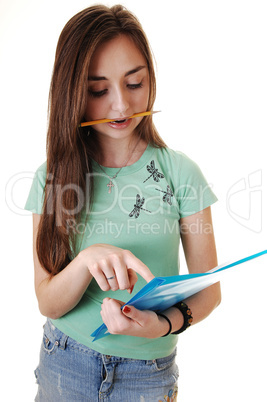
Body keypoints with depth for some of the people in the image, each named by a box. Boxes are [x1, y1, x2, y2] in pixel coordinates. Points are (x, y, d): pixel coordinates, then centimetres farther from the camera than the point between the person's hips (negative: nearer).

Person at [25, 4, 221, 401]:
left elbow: (208, 289, -7)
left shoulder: (180, 171, -11)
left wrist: (165, 323, -26)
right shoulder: (53, 176, -8)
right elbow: (48, 302, -9)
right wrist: (87, 260, -29)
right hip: (64, 365, 1)